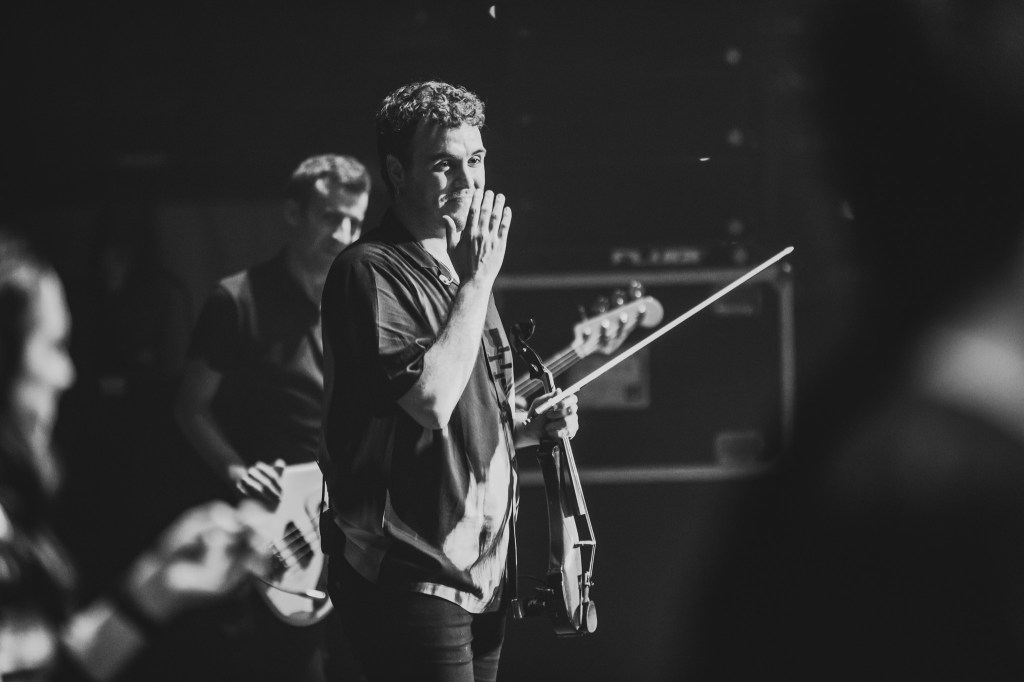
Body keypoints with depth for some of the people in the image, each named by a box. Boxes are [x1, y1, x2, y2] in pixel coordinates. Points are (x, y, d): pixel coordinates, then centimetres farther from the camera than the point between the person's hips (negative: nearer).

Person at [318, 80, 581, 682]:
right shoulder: (370, 271, -12)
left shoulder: (457, 272, 17)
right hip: (413, 582, -9)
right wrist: (478, 280, -18)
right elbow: (430, 400, -25)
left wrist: (532, 425, 7)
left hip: (482, 579, 9)